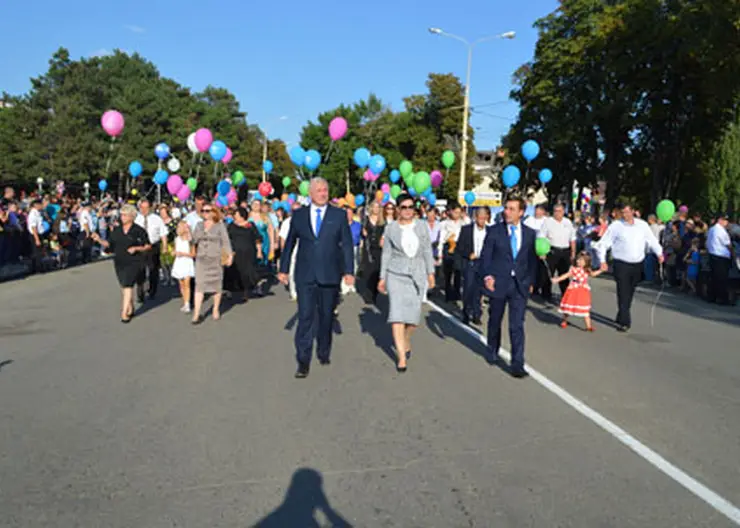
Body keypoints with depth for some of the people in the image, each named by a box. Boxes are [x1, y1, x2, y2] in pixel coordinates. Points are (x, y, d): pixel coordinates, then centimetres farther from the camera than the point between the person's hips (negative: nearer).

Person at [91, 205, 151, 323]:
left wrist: (136, 248, -16)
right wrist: (99, 239, -10)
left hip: (133, 262, -5)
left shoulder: (138, 230, -5)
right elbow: (108, 244, 7)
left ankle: (124, 313, -12)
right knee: (123, 286, 12)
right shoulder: (116, 230, 7)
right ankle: (130, 309, 28)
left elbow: (148, 246, -1)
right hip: (119, 262, 5)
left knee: (128, 285, -14)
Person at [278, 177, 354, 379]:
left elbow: (347, 245, 2)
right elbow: (290, 243, 12)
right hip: (305, 275, 0)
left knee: (326, 316, 11)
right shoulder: (299, 215, 6)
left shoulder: (339, 215, 4)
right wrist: (283, 269, 11)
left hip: (330, 275, 0)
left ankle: (324, 353, 29)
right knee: (305, 317, -6)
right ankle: (303, 362, -2)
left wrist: (349, 271, -5)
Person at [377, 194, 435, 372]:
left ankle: (406, 341, 35)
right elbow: (386, 254, 4)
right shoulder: (391, 228, 0)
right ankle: (401, 356, -5)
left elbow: (428, 251, 7)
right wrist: (382, 277, 4)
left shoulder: (422, 226, 3)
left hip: (417, 275, 2)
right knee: (397, 314, -10)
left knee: (413, 315, 4)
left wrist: (431, 273, 4)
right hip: (396, 274, -2)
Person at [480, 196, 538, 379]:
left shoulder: (530, 233, 4)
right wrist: (487, 275, -16)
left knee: (517, 325, -6)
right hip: (498, 282, 0)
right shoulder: (495, 231, -2)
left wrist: (531, 281, 8)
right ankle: (493, 351, 40)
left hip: (520, 285, 0)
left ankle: (517, 364, -2)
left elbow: (532, 259, 10)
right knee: (495, 320, 16)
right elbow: (485, 255, -3)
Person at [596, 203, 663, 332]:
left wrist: (659, 253, -2)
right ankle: (625, 322, -4)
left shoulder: (642, 225, 6)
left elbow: (652, 240, 13)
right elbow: (603, 244, -3)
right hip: (621, 265, -4)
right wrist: (603, 260, -10)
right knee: (623, 294, -8)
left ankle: (621, 318, 28)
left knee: (630, 294, 13)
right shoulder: (616, 226, -4)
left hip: (637, 265, 4)